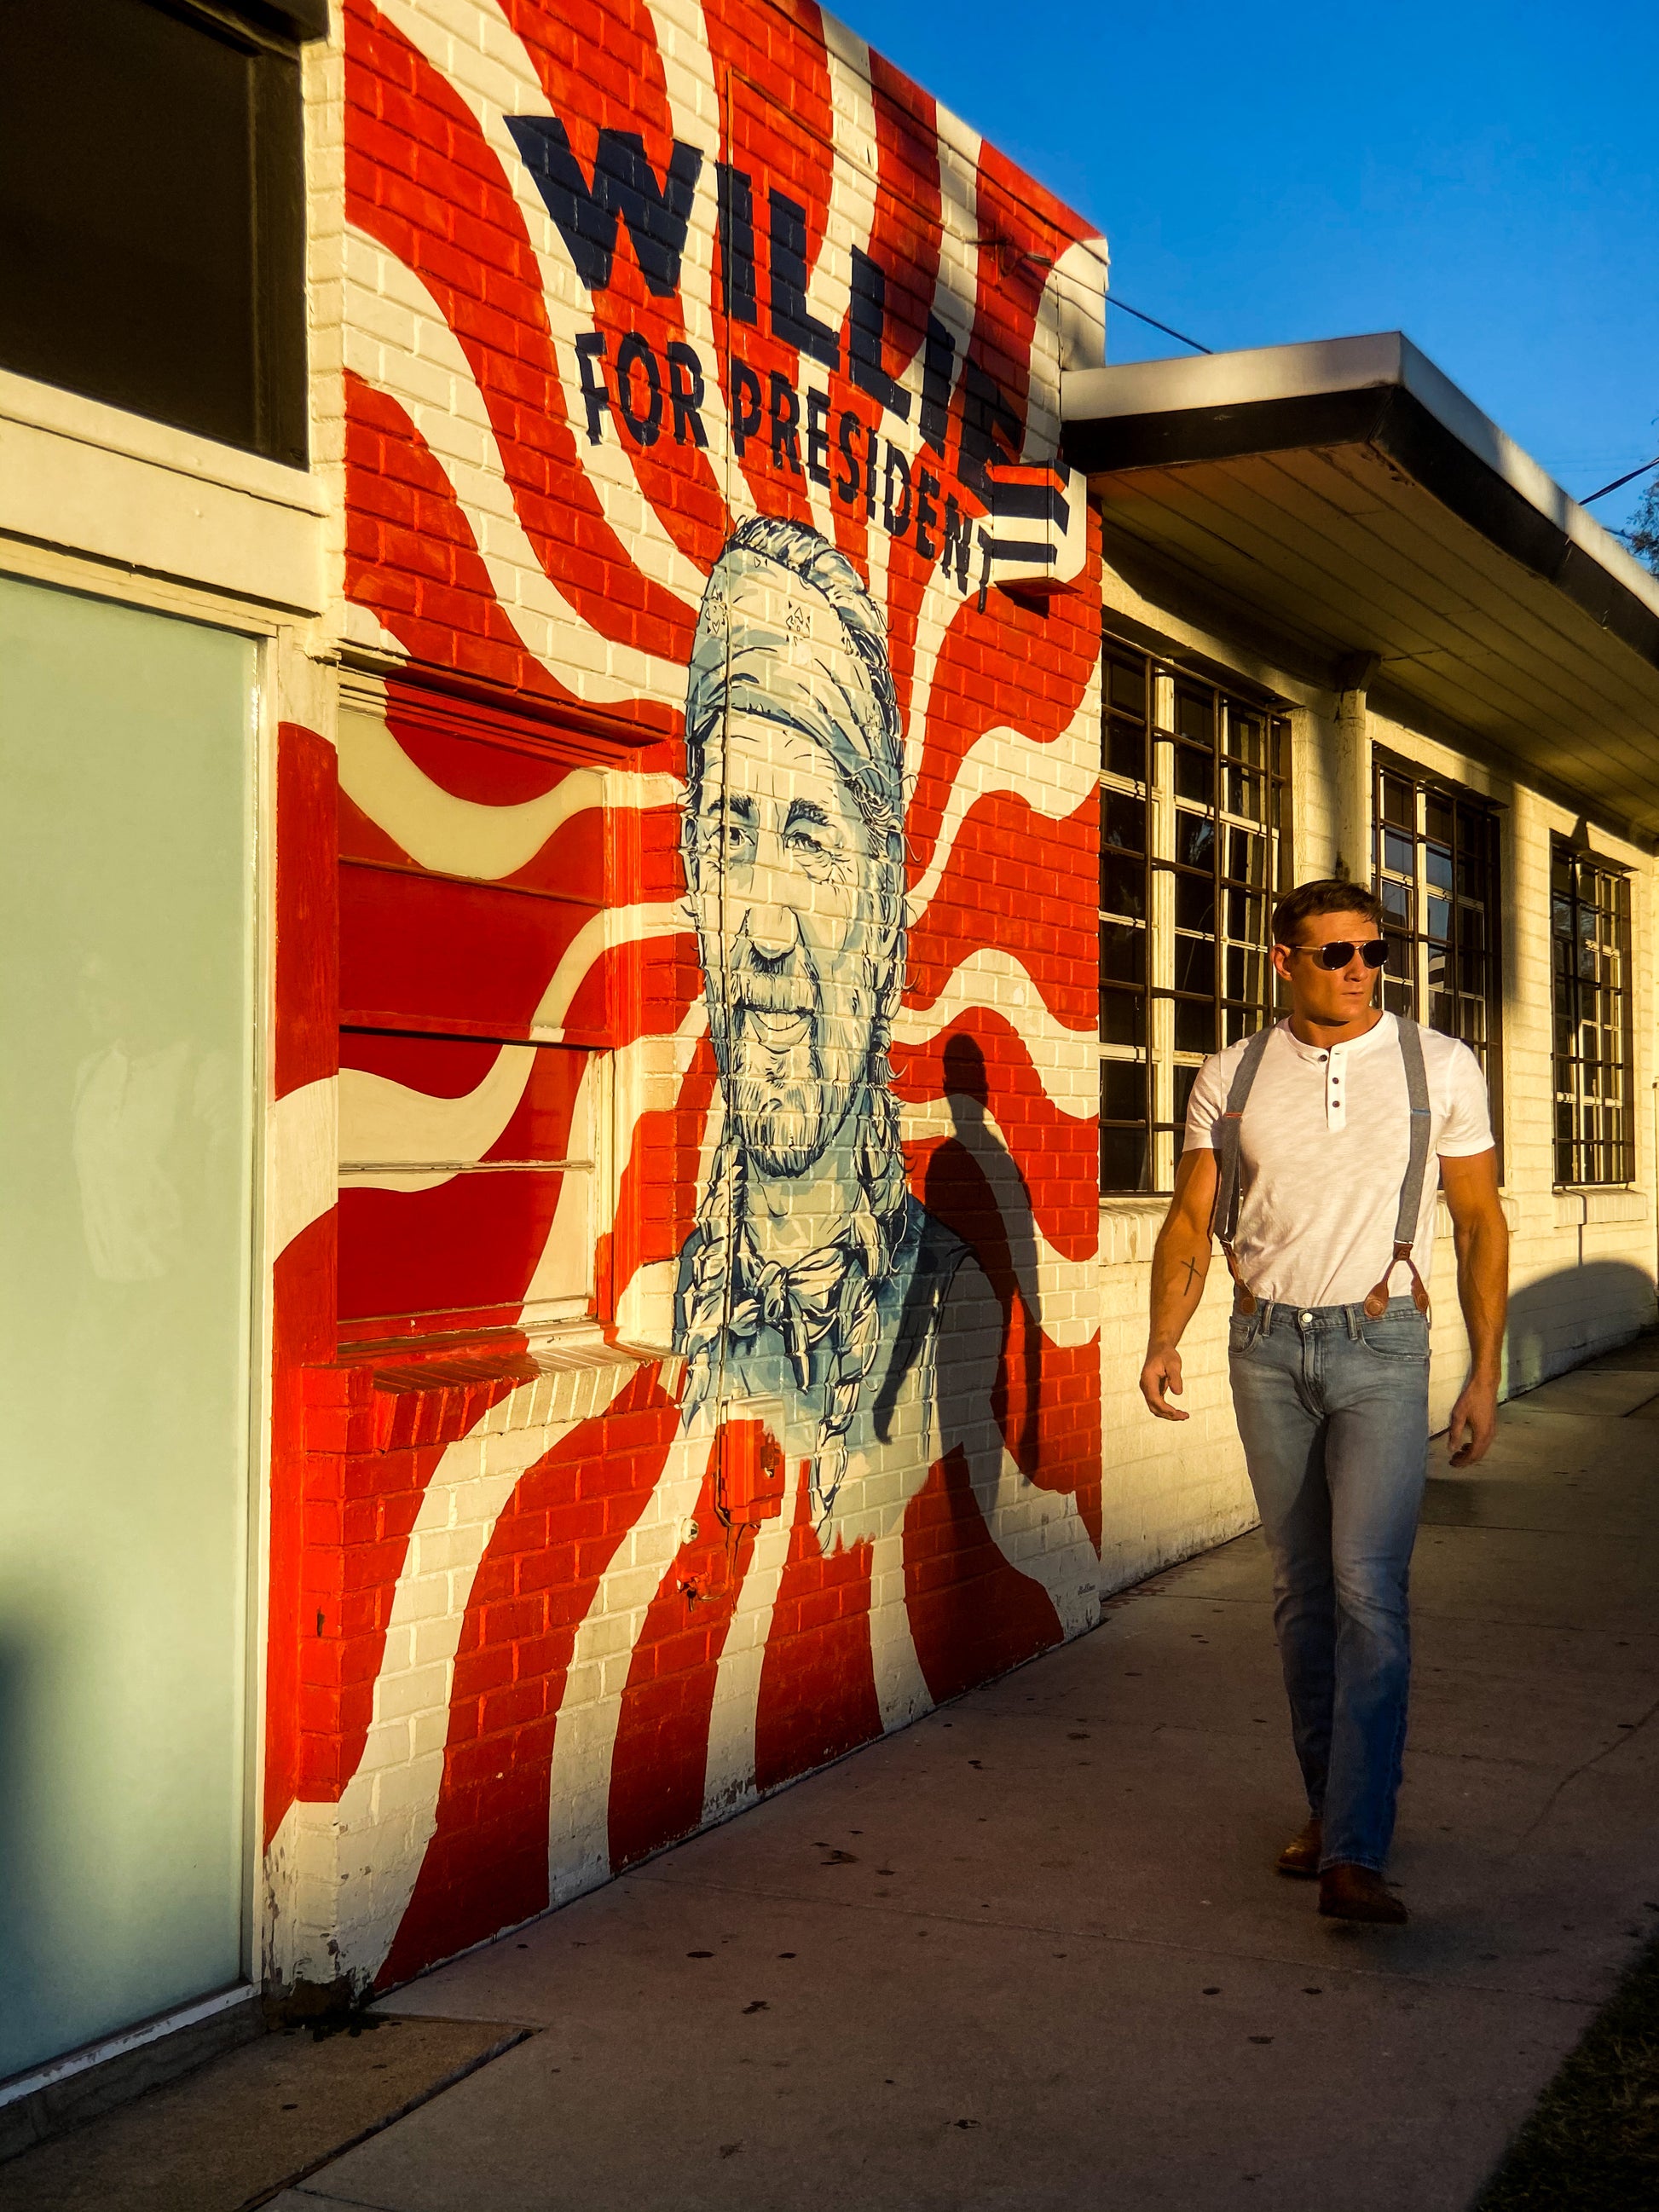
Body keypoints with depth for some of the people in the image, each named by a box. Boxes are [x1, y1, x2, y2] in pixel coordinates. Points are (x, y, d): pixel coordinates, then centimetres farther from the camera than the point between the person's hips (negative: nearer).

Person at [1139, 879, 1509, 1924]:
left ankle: (1355, 1855, -15)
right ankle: (1334, 1804, 23)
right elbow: (1191, 1220, 5)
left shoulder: (1439, 1067, 0)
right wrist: (1164, 1341, -11)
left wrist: (1485, 1375, 0)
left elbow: (1482, 1222, 4)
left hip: (1379, 1343, -2)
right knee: (1303, 1591, 9)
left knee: (1368, 1589, -13)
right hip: (1268, 1347, 3)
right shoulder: (1231, 1078, 4)